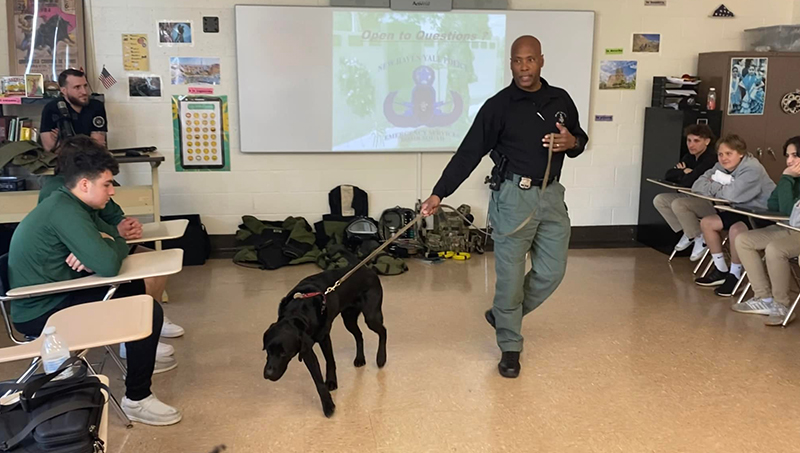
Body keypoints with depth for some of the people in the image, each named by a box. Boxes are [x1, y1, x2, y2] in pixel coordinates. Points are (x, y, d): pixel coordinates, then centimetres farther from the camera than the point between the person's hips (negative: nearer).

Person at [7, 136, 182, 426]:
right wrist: (114, 243, -10)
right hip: (42, 313, -10)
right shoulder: (64, 211, -25)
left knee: (133, 286, 21)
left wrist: (95, 256, -15)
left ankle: (140, 355, 37)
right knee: (148, 312, -17)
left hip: (55, 295, 10)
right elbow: (109, 265, -33)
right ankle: (137, 400, -6)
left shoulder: (71, 204, 6)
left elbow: (115, 243, 9)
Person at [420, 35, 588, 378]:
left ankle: (502, 315, 32)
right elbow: (469, 153, -9)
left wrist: (573, 142, -5)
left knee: (552, 272, 9)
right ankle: (510, 347, 18)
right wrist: (439, 193, -15)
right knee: (510, 274, 1)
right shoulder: (498, 106, -7)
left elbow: (580, 137, 21)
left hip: (552, 195, 5)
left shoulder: (560, 100, 6)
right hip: (514, 196, -5)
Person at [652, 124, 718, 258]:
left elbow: (689, 181, -30)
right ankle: (688, 232, 8)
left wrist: (682, 174, -9)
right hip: (694, 198, 9)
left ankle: (700, 239, -11)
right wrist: (685, 172, -13)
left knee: (678, 204, -32)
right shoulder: (689, 157, 7)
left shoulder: (711, 159, -21)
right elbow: (668, 175, 3)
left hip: (712, 202, -9)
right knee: (659, 200, 0)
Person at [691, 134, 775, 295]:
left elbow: (733, 195, -37)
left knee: (736, 229, -33)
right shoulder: (721, 167, -1)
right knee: (707, 222, 4)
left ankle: (735, 275, -11)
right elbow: (697, 186, -8)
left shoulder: (752, 169, -25)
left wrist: (714, 187, -17)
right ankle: (721, 270, 14)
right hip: (743, 212, 9)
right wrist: (720, 187, -25)